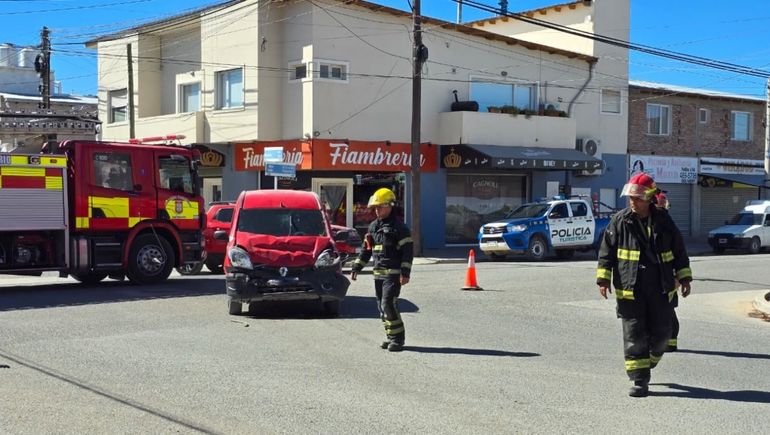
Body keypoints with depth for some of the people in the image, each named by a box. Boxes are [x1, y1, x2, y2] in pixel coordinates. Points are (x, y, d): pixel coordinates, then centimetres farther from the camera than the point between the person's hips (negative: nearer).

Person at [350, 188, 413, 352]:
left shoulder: (399, 227, -6)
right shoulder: (373, 226, 15)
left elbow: (408, 251, -10)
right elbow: (366, 249, 21)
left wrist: (405, 273, -16)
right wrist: (356, 268, 16)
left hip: (393, 273, -7)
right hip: (378, 272, 7)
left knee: (388, 304, -14)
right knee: (381, 306, 8)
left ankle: (398, 338, -6)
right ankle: (391, 337, 16)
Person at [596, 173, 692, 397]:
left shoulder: (664, 221, 4)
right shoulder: (620, 221, -1)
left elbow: (679, 251, 13)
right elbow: (606, 251, 1)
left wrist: (684, 278, 10)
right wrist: (603, 279, -6)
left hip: (660, 290, 2)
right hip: (630, 290, -2)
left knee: (661, 333, 8)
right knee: (634, 335, -3)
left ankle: (648, 363, 36)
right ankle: (640, 381, 1)